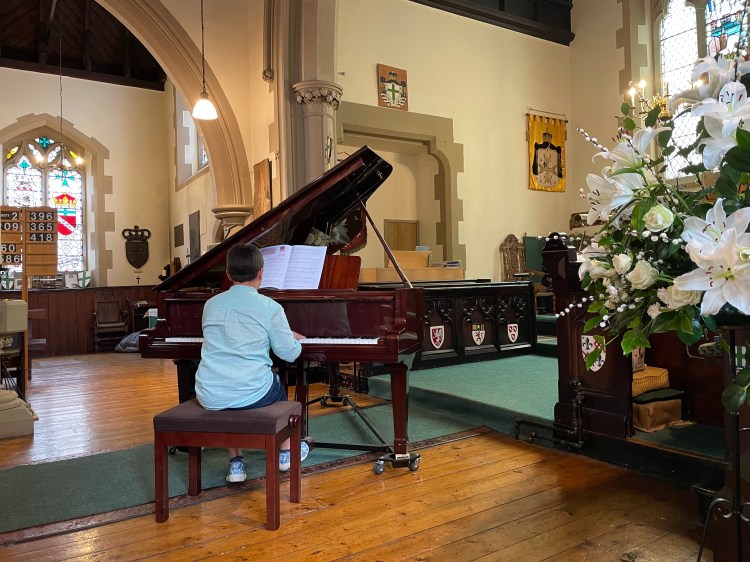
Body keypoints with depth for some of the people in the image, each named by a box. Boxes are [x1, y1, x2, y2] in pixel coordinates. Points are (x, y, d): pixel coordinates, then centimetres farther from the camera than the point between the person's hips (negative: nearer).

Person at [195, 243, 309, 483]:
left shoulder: (211, 304, 6)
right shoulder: (270, 307, -7)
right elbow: (289, 353, -2)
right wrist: (295, 339, 22)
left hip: (209, 397, 3)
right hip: (251, 394, -3)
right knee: (279, 385, 30)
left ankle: (235, 462, 29)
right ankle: (285, 451, 42)